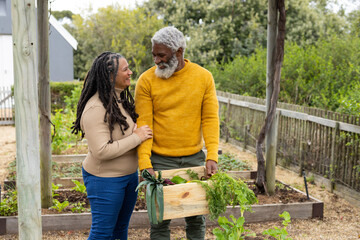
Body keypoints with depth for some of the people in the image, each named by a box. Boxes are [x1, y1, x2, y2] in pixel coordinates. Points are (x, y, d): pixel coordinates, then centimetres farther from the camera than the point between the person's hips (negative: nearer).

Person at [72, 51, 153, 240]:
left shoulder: (121, 100, 5)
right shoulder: (95, 109, -24)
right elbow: (102, 151, -29)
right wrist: (136, 138, -23)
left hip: (129, 175, 8)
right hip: (105, 180, -8)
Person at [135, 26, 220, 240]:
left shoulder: (204, 77, -1)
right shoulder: (146, 80, -6)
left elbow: (210, 119, -3)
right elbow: (143, 124, -9)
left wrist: (212, 157, -13)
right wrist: (145, 164, -18)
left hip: (194, 158, 2)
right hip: (160, 160, -1)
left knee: (197, 218, 12)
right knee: (160, 220, 5)